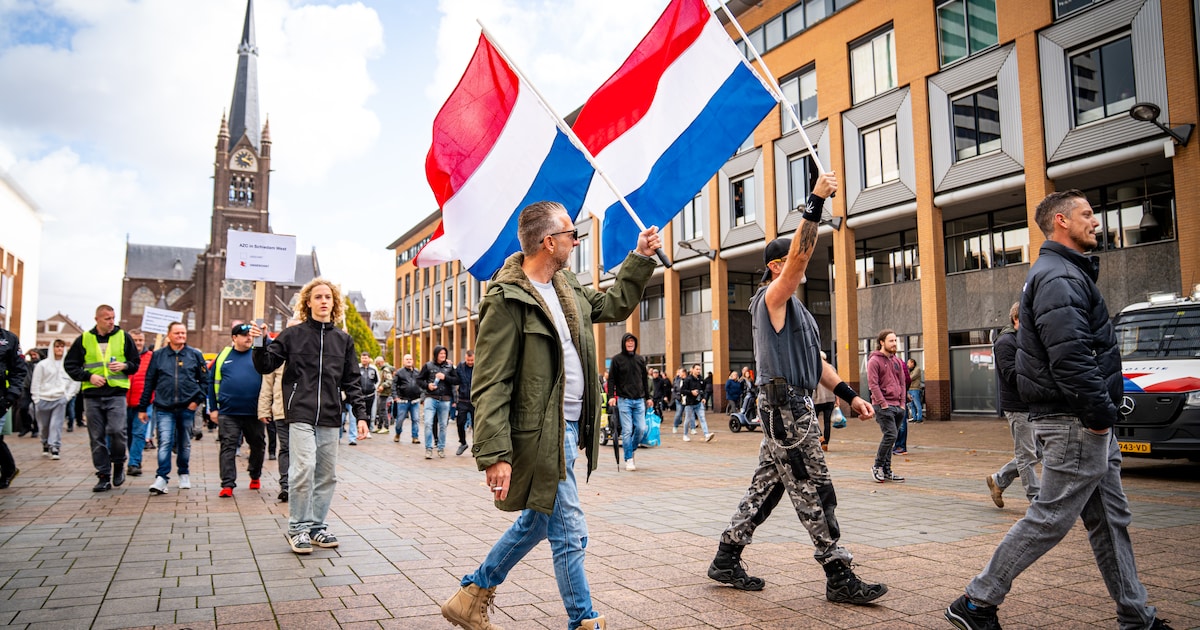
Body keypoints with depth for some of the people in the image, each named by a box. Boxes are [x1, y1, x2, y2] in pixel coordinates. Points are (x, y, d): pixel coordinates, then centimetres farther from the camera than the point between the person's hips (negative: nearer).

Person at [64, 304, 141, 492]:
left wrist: (124, 366, -10)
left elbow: (136, 362, 12)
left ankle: (118, 464, 10)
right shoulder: (84, 339, 6)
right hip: (92, 395, 2)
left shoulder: (123, 337, 6)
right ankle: (104, 476, 13)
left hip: (116, 393, -2)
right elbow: (70, 365, 10)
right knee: (97, 438, 5)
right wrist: (88, 376, -6)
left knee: (116, 431, -16)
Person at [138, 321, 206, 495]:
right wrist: (143, 407, 7)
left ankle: (184, 474, 28)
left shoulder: (195, 355, 5)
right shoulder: (158, 355, 6)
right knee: (165, 443, -13)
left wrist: (198, 399, -5)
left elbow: (205, 380, 7)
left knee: (185, 444, 13)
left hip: (187, 408, 1)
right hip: (164, 409, -1)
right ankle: (161, 478, -12)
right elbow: (149, 382, 8)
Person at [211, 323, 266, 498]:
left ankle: (255, 476, 32)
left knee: (258, 445, 12)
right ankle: (227, 485, 0)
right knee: (228, 447, -3)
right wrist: (213, 408, 7)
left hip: (254, 412, 0)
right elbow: (212, 382, 11)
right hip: (228, 413, 0)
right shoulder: (223, 355, 7)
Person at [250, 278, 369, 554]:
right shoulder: (293, 334, 4)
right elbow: (266, 366, 3)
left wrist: (361, 414, 6)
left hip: (330, 418, 4)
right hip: (301, 414, -3)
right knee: (304, 468, -14)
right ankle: (298, 528, 0)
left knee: (327, 475, 7)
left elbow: (351, 381, 12)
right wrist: (260, 344, -16)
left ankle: (317, 526, 19)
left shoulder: (343, 340, 11)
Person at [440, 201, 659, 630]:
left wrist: (640, 258, 22)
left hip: (569, 429, 10)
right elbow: (489, 386, -19)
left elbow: (614, 305, 28)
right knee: (569, 534, 2)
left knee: (536, 521, 22)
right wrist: (495, 454, -24)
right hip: (541, 436, -10)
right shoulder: (506, 301, -17)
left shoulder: (566, 286, 10)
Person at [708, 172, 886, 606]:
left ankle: (726, 561, 19)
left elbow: (813, 360, 22)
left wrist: (849, 395, 14)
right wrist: (815, 203, -27)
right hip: (785, 406, -10)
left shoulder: (793, 307, 22)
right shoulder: (773, 297, -6)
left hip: (792, 407, 10)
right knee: (815, 492, -5)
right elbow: (800, 253, -24)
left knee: (765, 487, 12)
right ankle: (840, 578, 2)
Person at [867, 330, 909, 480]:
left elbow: (903, 383, 18)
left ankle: (886, 471, 15)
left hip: (898, 406, 7)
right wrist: (883, 403, -16)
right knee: (890, 435, -14)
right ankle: (878, 467, 0)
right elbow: (873, 384, -12)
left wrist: (902, 403, 7)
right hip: (883, 406, -7)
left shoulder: (897, 361, 16)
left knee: (891, 438, 8)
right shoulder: (874, 361, -6)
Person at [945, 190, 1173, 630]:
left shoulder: (1068, 273, 20)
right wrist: (1101, 413, -20)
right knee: (1050, 518, -5)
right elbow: (1070, 357, -26)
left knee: (1111, 519, 16)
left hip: (1087, 425, 11)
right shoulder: (1058, 277, -16)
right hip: (1075, 422, -11)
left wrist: (1102, 413, 18)